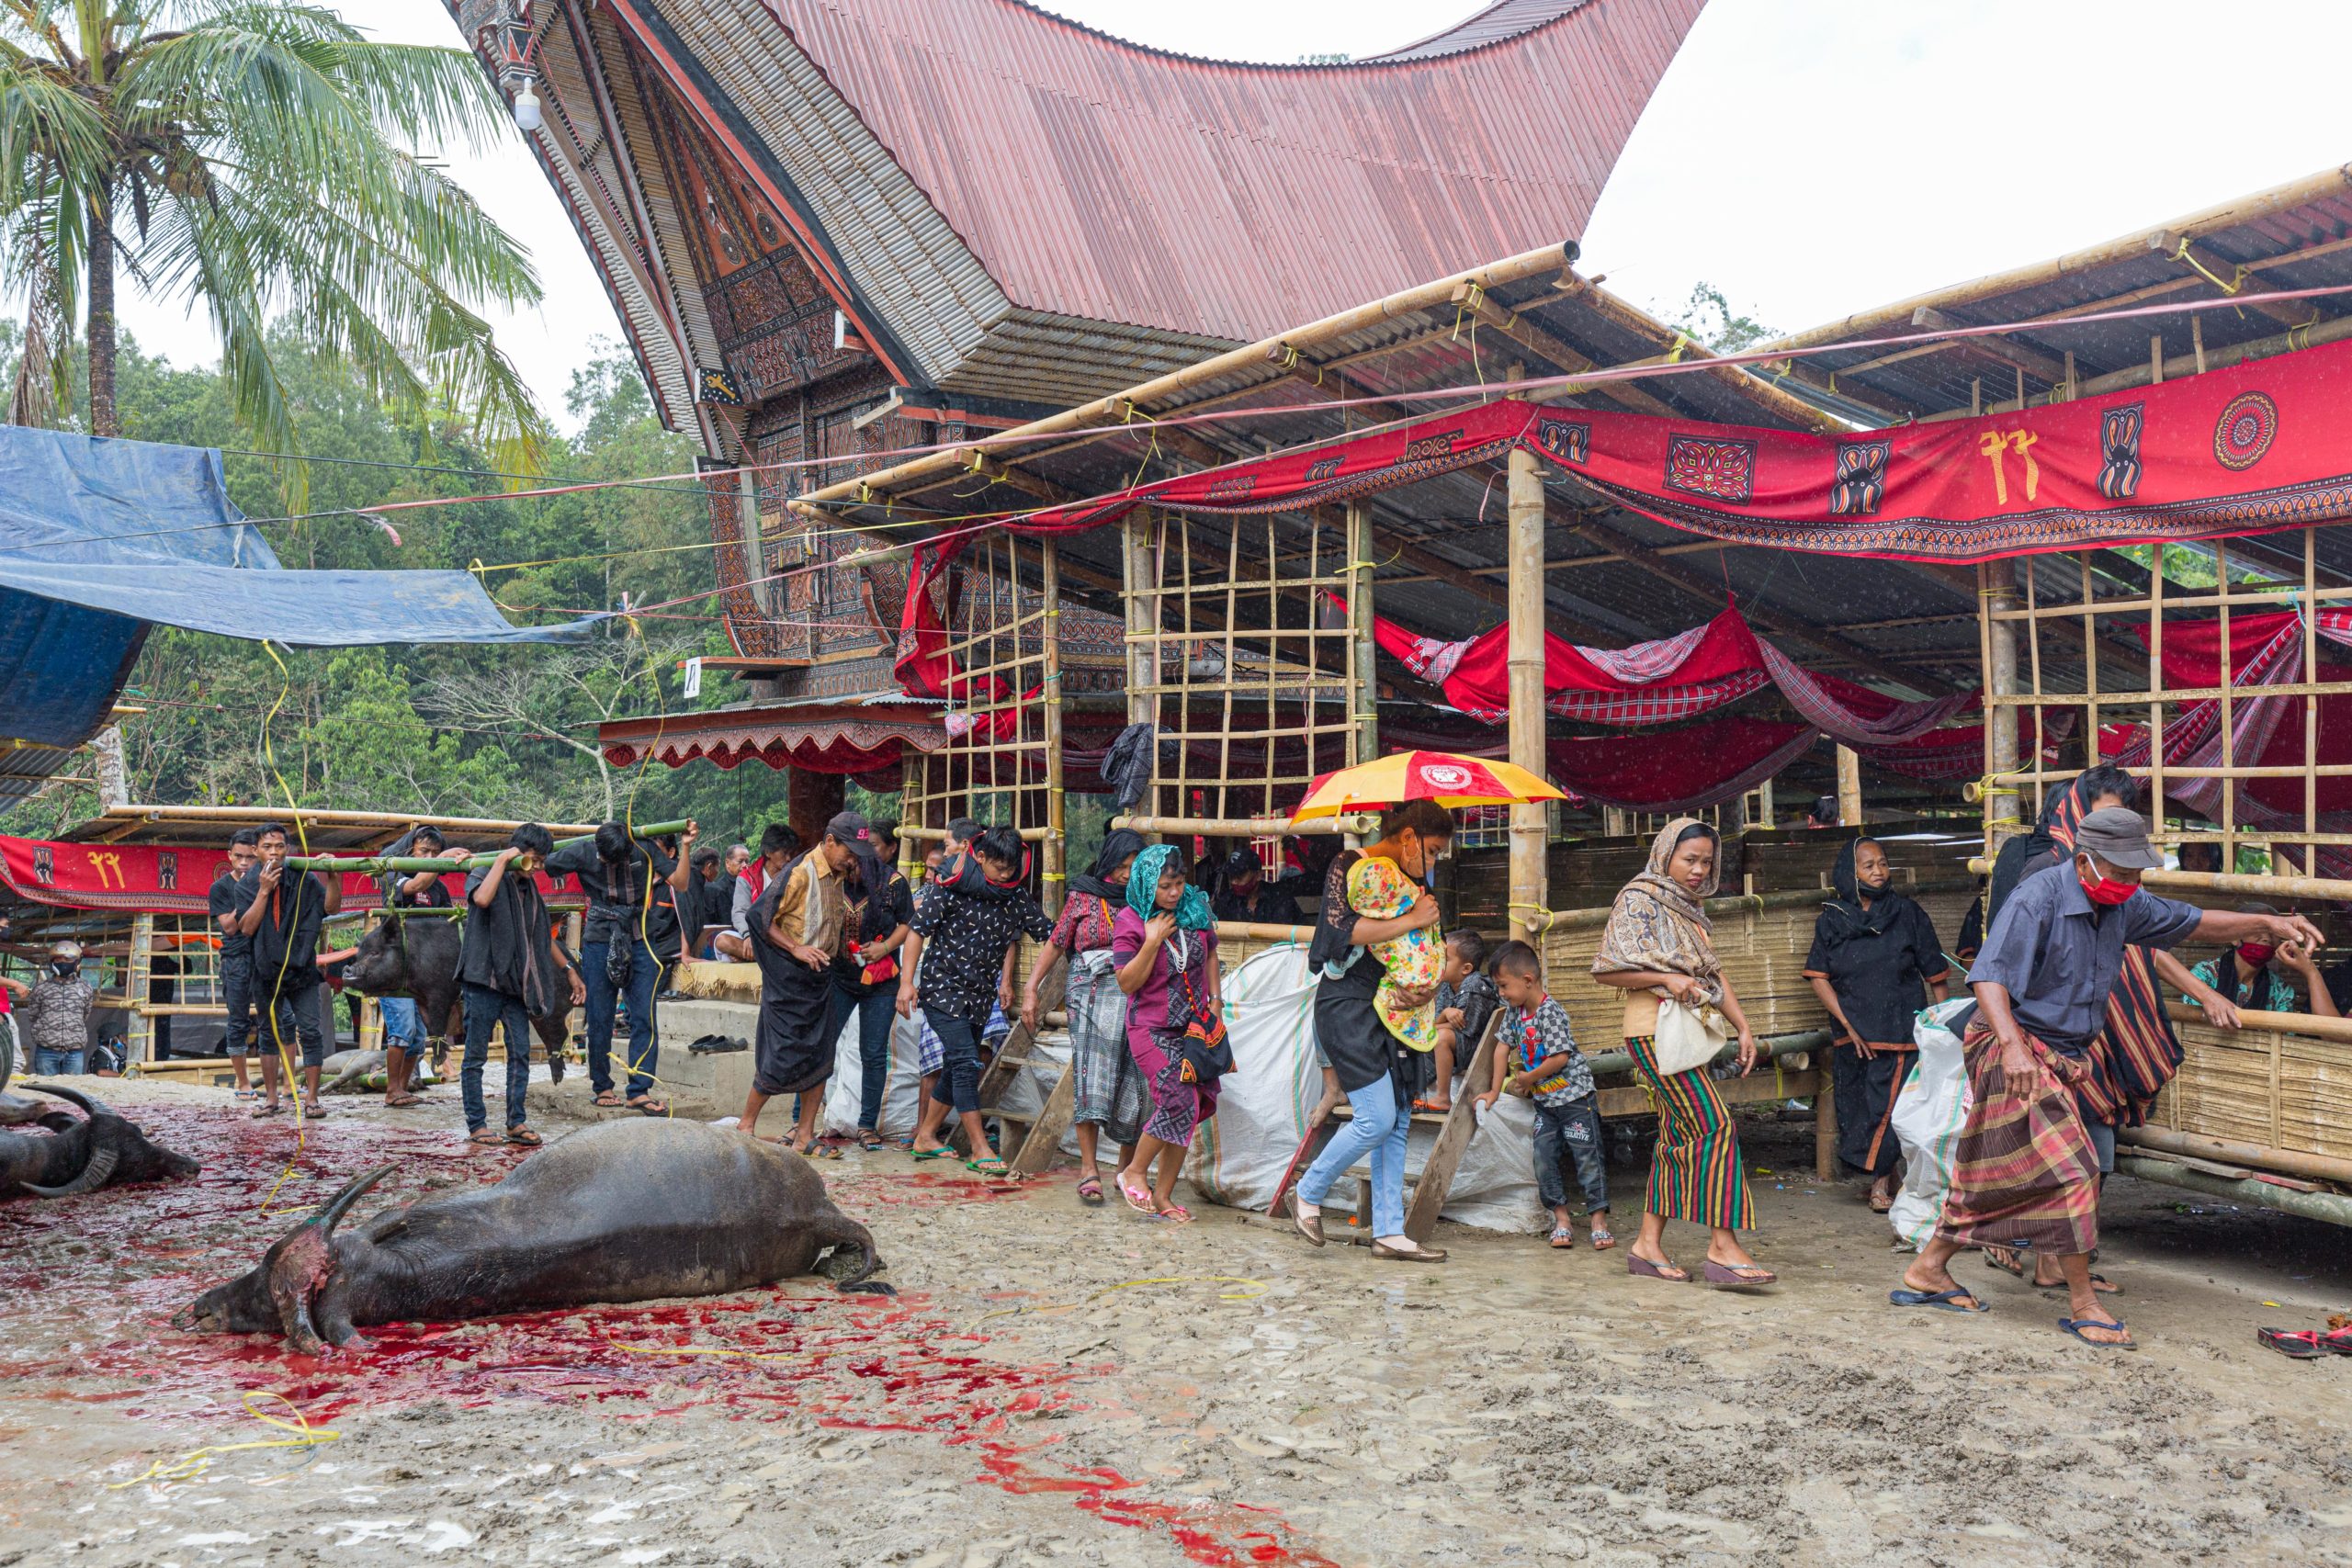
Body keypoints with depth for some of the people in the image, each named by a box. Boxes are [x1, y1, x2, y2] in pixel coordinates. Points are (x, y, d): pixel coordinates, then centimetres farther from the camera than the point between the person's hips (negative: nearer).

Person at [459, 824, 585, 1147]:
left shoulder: (529, 886, 17)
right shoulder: (483, 874, -5)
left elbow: (544, 936, 25)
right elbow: (481, 898, -31)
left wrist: (569, 970, 24)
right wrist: (502, 860, -21)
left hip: (515, 985, 7)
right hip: (483, 981, -7)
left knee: (520, 1052, 4)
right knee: (476, 1056, 1)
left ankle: (516, 1122, 9)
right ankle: (476, 1125, 6)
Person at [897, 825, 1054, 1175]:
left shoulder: (1015, 895, -1)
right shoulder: (953, 887, -13)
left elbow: (1048, 933, 2)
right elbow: (919, 929, -8)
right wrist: (907, 981, -11)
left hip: (980, 993, 6)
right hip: (943, 987, -6)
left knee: (957, 1068, 11)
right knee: (966, 1062, -14)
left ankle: (925, 1136, 25)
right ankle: (980, 1150, -11)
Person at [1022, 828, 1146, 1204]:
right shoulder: (1084, 896, 8)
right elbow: (1056, 943, 11)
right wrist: (1031, 989, 7)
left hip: (1136, 997, 1)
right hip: (1091, 992, -1)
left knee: (1131, 1081, -1)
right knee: (1091, 1074, -12)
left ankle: (1127, 1167, 13)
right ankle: (1089, 1168, -10)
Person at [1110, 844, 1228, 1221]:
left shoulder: (1196, 909, 4)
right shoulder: (1130, 921, -8)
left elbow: (1210, 955, 19)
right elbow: (1127, 982, -12)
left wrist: (1214, 1001, 12)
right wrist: (1152, 941, -20)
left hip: (1195, 1026, 5)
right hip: (1152, 1028, -5)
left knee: (1188, 1110, 2)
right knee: (1180, 1101, -19)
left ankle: (1163, 1195, 14)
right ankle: (1134, 1172, 3)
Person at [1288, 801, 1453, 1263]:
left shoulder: (1414, 880, 15)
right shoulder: (1349, 866, -7)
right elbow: (1344, 929, -22)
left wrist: (1429, 987, -3)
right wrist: (1412, 920, -15)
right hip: (1348, 1006, -8)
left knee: (1397, 1124, 5)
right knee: (1377, 1118, -13)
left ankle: (1389, 1232, 9)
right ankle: (1307, 1195, 7)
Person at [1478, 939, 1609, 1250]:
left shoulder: (1550, 1013, -20)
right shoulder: (1513, 1012, 5)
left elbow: (1560, 1058, -24)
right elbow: (1503, 1047, 9)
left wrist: (1529, 1078, -11)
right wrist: (1495, 1091, 8)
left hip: (1574, 1095, -7)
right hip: (1543, 1100, 8)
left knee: (1587, 1157, -4)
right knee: (1544, 1157, 1)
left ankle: (1598, 1218, 3)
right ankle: (1561, 1218, 8)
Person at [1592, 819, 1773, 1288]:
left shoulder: (1690, 908, 19)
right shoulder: (1639, 901, -7)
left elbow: (1714, 971, 19)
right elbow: (1606, 968, -11)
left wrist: (1743, 1026, 9)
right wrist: (1666, 978, -20)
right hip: (1656, 1029, -9)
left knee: (1679, 1136, 7)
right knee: (1715, 1127, -15)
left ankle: (1648, 1245, 11)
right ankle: (1723, 1247, -16)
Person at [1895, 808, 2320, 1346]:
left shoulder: (2123, 904, 7)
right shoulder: (2037, 899, -19)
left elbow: (2192, 922, 21)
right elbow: (1989, 977, -28)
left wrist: (2267, 923, 10)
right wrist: (2013, 1046, -41)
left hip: (2061, 1057, 9)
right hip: (2017, 1049, -9)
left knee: (1995, 1177, 12)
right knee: (2069, 1171, -11)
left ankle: (1927, 1271, 22)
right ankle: (2083, 1303, -1)